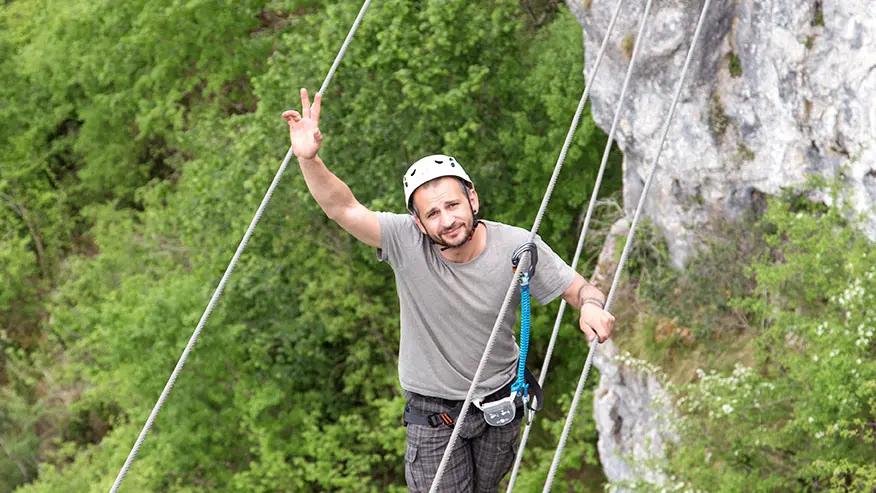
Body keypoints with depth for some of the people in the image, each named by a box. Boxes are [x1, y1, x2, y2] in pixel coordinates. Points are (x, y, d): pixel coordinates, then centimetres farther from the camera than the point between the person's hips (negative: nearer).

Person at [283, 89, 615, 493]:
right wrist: (309, 159, -50)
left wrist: (591, 306, -34)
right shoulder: (406, 242, -22)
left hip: (500, 400, 2)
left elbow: (579, 288, -10)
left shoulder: (518, 247, -19)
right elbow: (343, 209, -33)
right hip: (434, 413, -2)